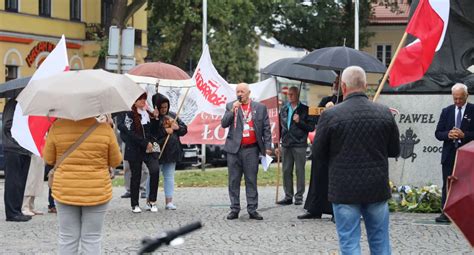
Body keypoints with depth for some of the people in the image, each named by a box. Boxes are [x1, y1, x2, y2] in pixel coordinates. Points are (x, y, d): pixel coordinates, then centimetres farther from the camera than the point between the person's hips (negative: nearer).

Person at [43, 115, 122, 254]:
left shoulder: (57, 127, -9)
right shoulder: (105, 128, -11)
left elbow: (48, 159, 2)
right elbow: (115, 162, 0)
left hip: (65, 192, 1)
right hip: (96, 193, -1)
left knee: (67, 239, 10)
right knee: (92, 240, 6)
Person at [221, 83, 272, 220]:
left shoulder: (260, 107, 7)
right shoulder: (231, 106, 8)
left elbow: (266, 128, 6)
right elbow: (223, 124, 0)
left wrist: (267, 146, -1)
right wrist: (233, 110, -11)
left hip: (251, 149, -1)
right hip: (234, 148, 1)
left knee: (251, 180, 2)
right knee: (234, 180, 3)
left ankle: (252, 209, 5)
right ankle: (234, 209, 8)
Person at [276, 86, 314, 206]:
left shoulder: (304, 109, 0)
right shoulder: (284, 109, 14)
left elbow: (311, 128, -2)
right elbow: (280, 127, 16)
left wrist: (299, 122, -15)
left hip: (299, 145, -4)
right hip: (286, 145, 4)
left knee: (300, 171, 0)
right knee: (286, 171, 6)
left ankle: (299, 197, 6)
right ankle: (288, 196, 13)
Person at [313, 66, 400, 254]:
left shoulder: (330, 115, -11)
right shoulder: (385, 113, -2)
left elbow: (318, 153, -3)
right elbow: (394, 150, 7)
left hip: (344, 189, -3)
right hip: (377, 189, 3)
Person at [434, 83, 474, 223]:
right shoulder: (446, 111, 10)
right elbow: (438, 133, 9)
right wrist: (448, 134, -11)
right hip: (449, 155, 3)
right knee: (447, 185, 4)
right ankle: (446, 213, 7)